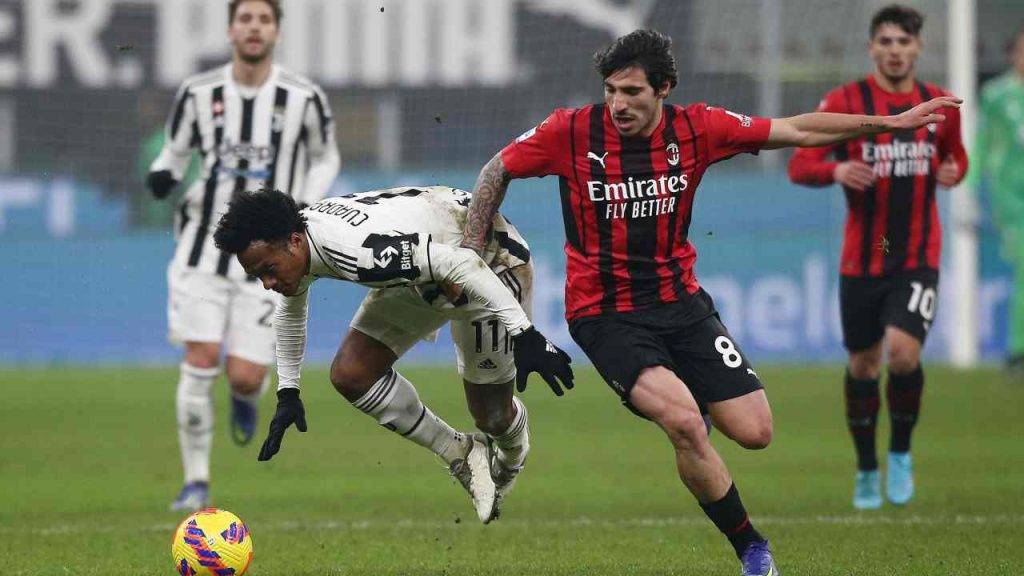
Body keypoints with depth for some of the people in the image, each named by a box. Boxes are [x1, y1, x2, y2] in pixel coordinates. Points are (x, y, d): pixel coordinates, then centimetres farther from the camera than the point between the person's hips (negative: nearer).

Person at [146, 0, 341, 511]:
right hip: (205, 244, 1)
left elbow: (325, 159, 12)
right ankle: (196, 482, 3)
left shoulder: (303, 98, -3)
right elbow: (174, 152, 12)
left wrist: (305, 210, -5)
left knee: (245, 376, -7)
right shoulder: (199, 93, 0)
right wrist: (161, 176, -11)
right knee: (201, 362, -10)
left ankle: (246, 398, 34)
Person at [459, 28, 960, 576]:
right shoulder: (572, 131, -11)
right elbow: (497, 171, 4)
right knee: (685, 422, -27)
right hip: (606, 316, -4)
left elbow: (798, 130, 2)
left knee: (754, 432, -5)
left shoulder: (695, 128, -4)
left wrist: (892, 121, 0)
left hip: (681, 303, 4)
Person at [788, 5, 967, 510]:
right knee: (861, 364, 7)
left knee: (903, 352, -18)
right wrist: (837, 170, -30)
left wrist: (953, 171, -2)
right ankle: (866, 470, 27)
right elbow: (799, 165, -8)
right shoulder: (845, 102, -5)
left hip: (918, 259, 0)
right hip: (861, 259, 0)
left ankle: (900, 453, 6)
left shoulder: (939, 106, 5)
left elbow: (955, 155, 22)